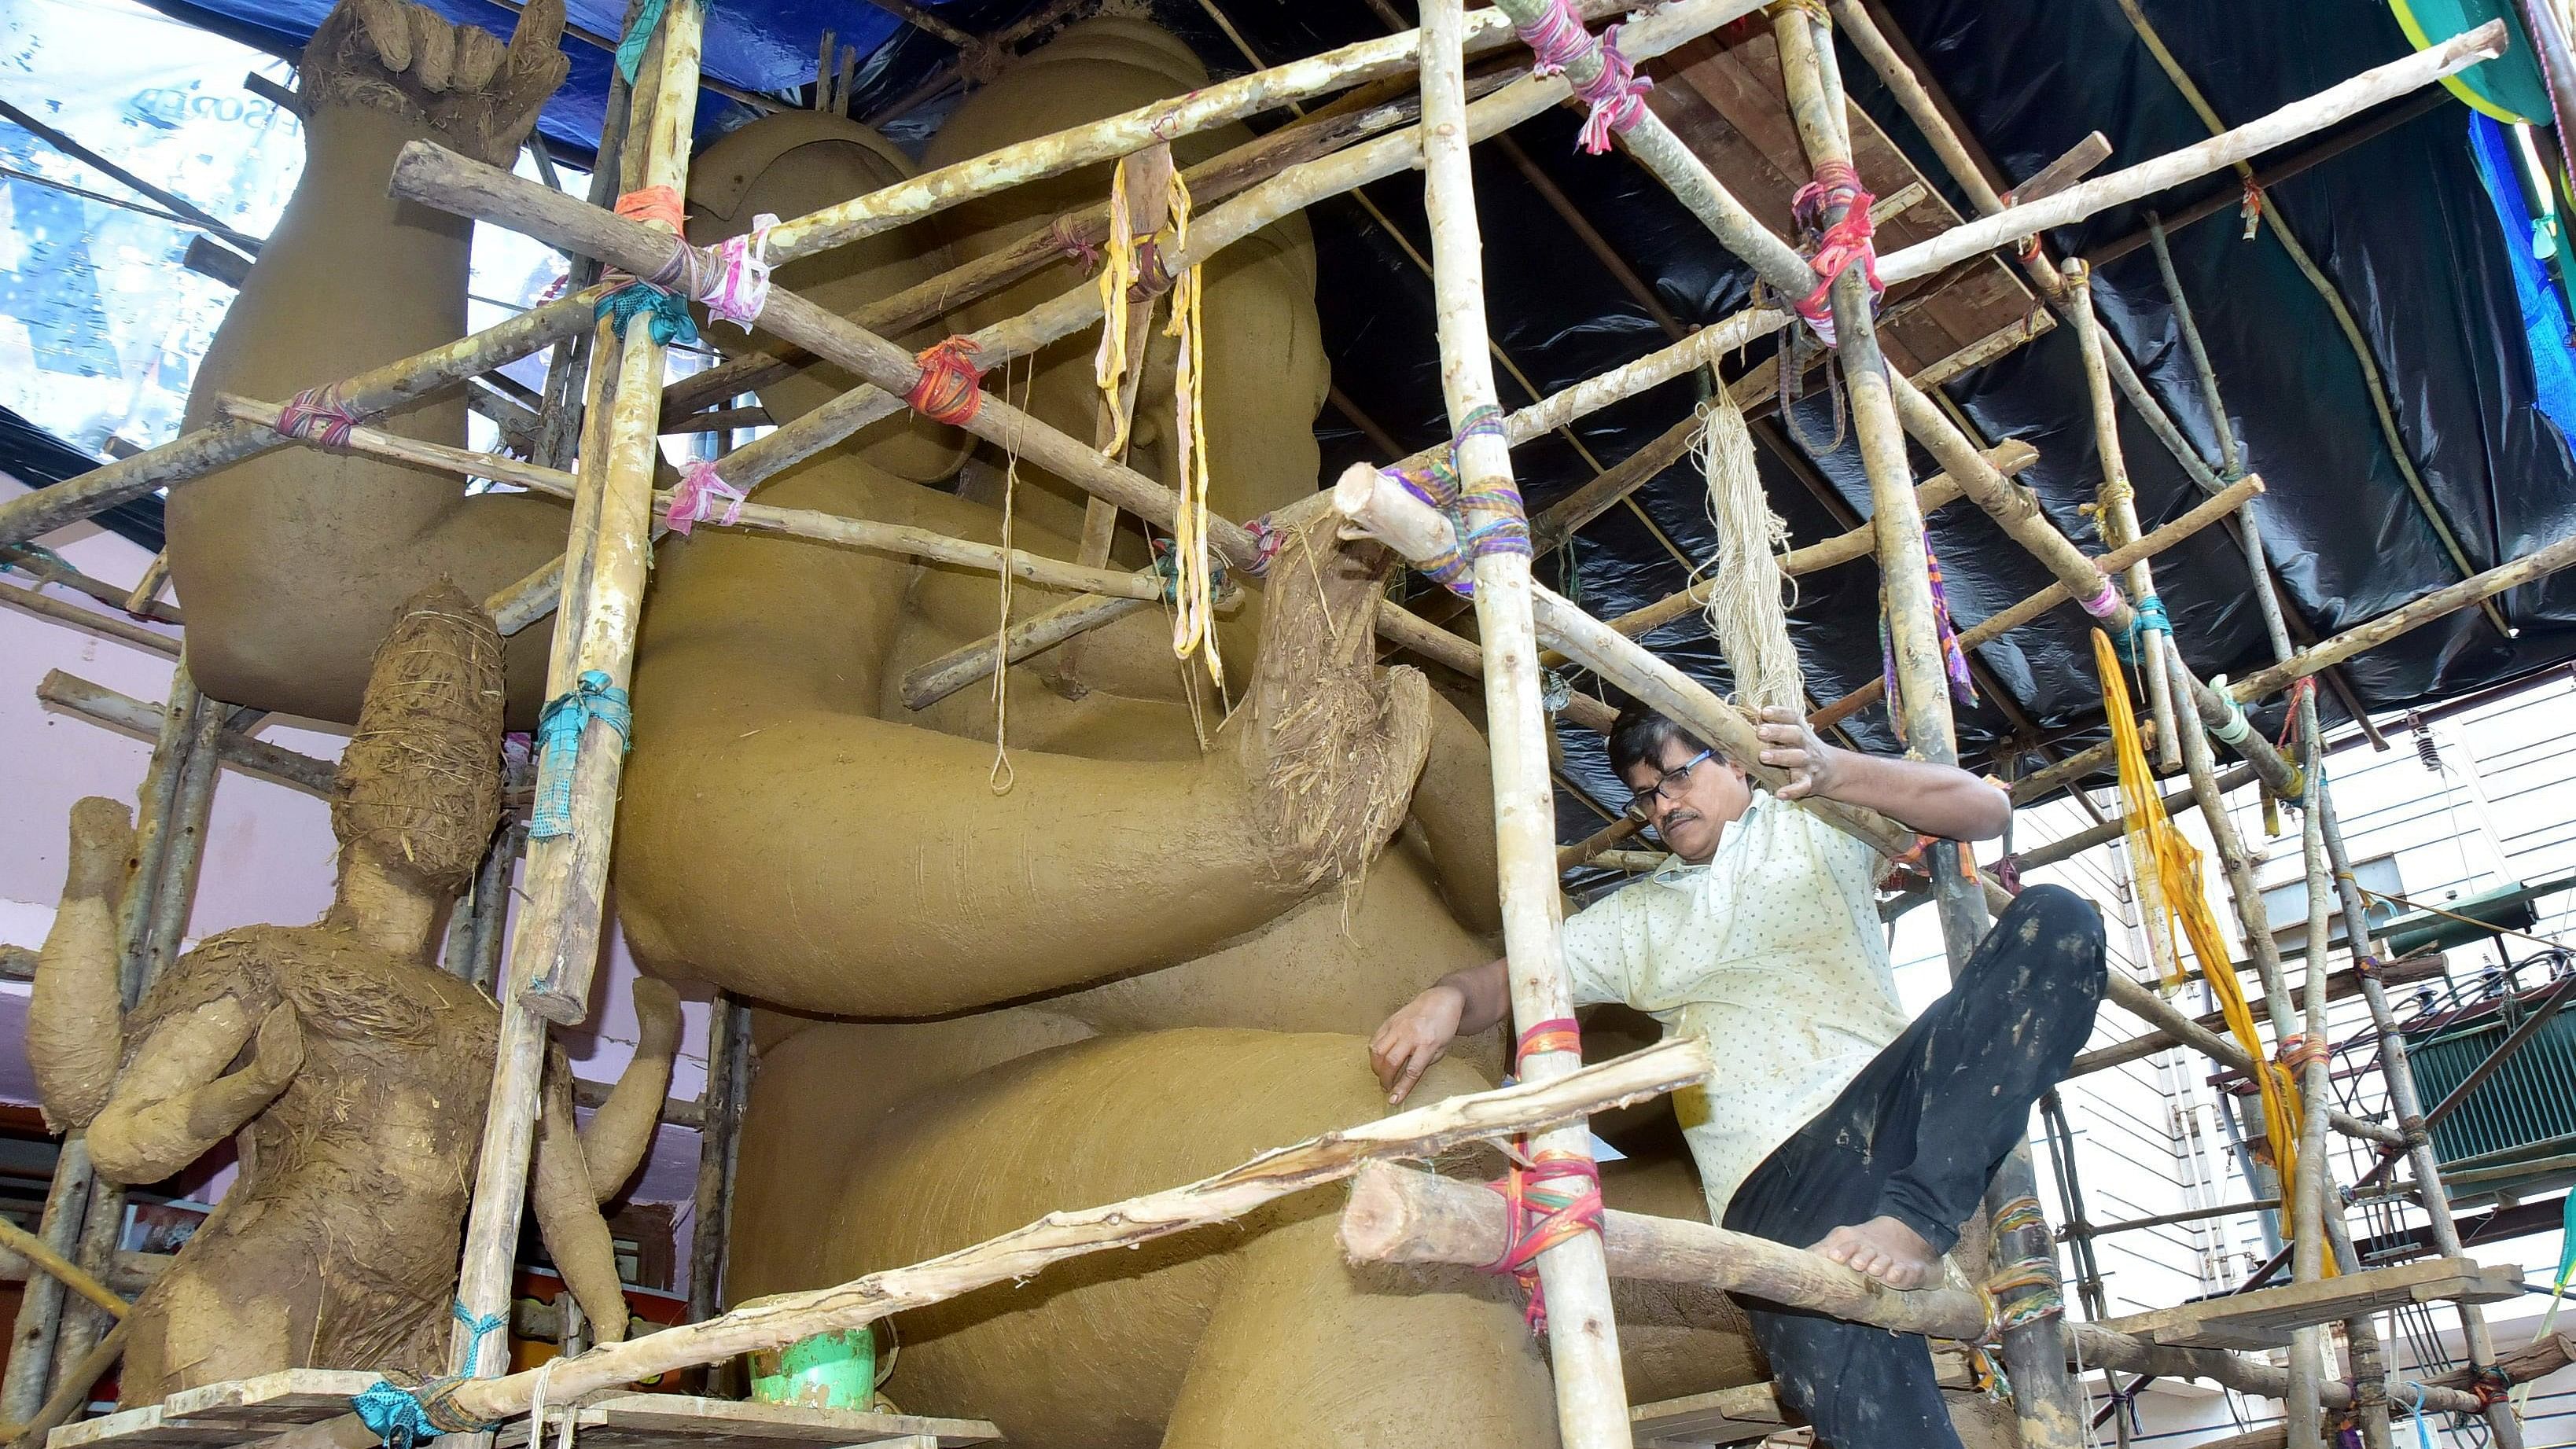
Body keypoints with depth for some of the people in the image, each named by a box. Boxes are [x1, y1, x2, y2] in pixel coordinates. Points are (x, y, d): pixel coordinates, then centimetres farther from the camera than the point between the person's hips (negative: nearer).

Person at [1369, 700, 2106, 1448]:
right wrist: (1446, 997, -5)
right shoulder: (1637, 918, 28)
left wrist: (1833, 771, -9)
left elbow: (1986, 808, 8)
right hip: (1776, 1170, 0)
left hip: (1891, 1094, 1)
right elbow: (1508, 981, 20)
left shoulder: (1813, 825, 20)